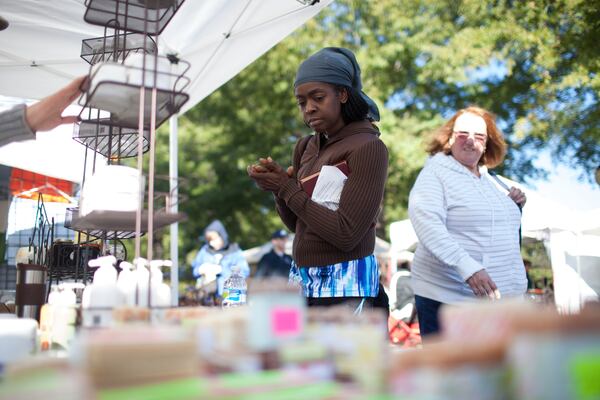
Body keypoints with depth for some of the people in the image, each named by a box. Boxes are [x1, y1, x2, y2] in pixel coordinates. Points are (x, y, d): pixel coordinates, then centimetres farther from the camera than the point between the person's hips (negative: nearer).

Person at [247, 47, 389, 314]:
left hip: (345, 284, -6)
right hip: (301, 277, 7)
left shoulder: (369, 147, -12)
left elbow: (346, 234, -19)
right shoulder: (305, 147, 9)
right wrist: (276, 187, -6)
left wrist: (287, 188, -14)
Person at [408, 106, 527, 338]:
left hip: (499, 297, 7)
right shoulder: (436, 172, -6)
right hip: (450, 300, -7)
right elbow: (427, 224, -23)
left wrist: (514, 206, 9)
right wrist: (467, 267, -33)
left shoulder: (487, 178, 16)